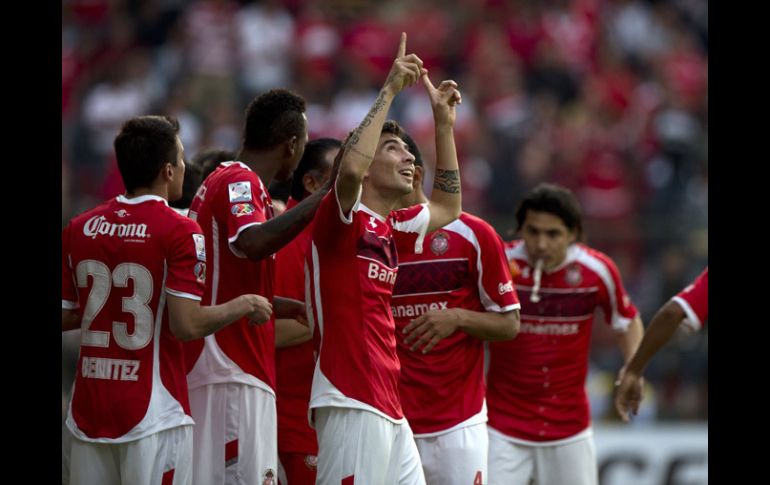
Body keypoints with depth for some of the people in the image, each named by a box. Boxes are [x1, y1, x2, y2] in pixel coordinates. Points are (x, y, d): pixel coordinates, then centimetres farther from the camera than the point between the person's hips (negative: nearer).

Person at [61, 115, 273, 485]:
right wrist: (243, 306, -1)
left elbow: (63, 318, 10)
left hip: (87, 413, 5)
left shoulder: (78, 229, 6)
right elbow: (187, 325, -17)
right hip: (152, 414, -5)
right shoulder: (179, 232, -10)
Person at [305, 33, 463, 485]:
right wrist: (389, 91, -18)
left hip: (389, 409, 9)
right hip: (351, 406, -9)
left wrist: (444, 123, 30)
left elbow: (447, 207, 37)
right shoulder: (340, 217, -5)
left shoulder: (391, 230, 19)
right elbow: (351, 167, -27)